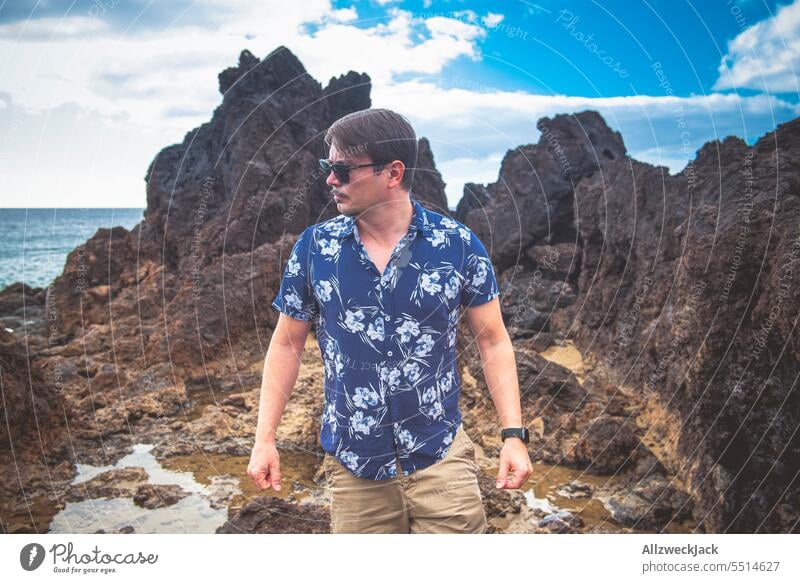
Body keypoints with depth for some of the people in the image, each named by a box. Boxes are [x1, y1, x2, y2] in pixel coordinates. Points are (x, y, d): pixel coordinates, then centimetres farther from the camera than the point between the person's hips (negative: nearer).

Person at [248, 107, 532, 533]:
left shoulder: (458, 245, -7)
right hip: (353, 465, 2)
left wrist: (514, 434, -7)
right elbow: (287, 343, 5)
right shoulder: (313, 247, -3)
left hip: (441, 458, -1)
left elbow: (492, 341, 0)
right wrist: (265, 438, 2)